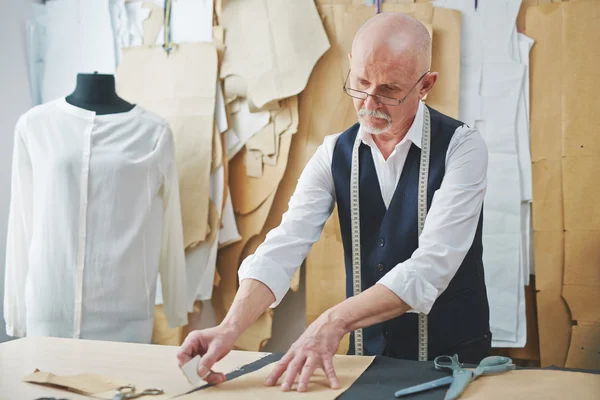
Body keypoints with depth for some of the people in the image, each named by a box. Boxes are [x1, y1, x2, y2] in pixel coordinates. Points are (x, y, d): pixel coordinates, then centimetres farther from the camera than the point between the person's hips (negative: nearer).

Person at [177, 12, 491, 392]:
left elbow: (432, 265, -26)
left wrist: (336, 320, -35)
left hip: (455, 358, -2)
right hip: (368, 354, 3)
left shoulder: (461, 146, -15)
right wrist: (231, 327, -31)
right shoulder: (334, 154, -4)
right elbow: (284, 247, -15)